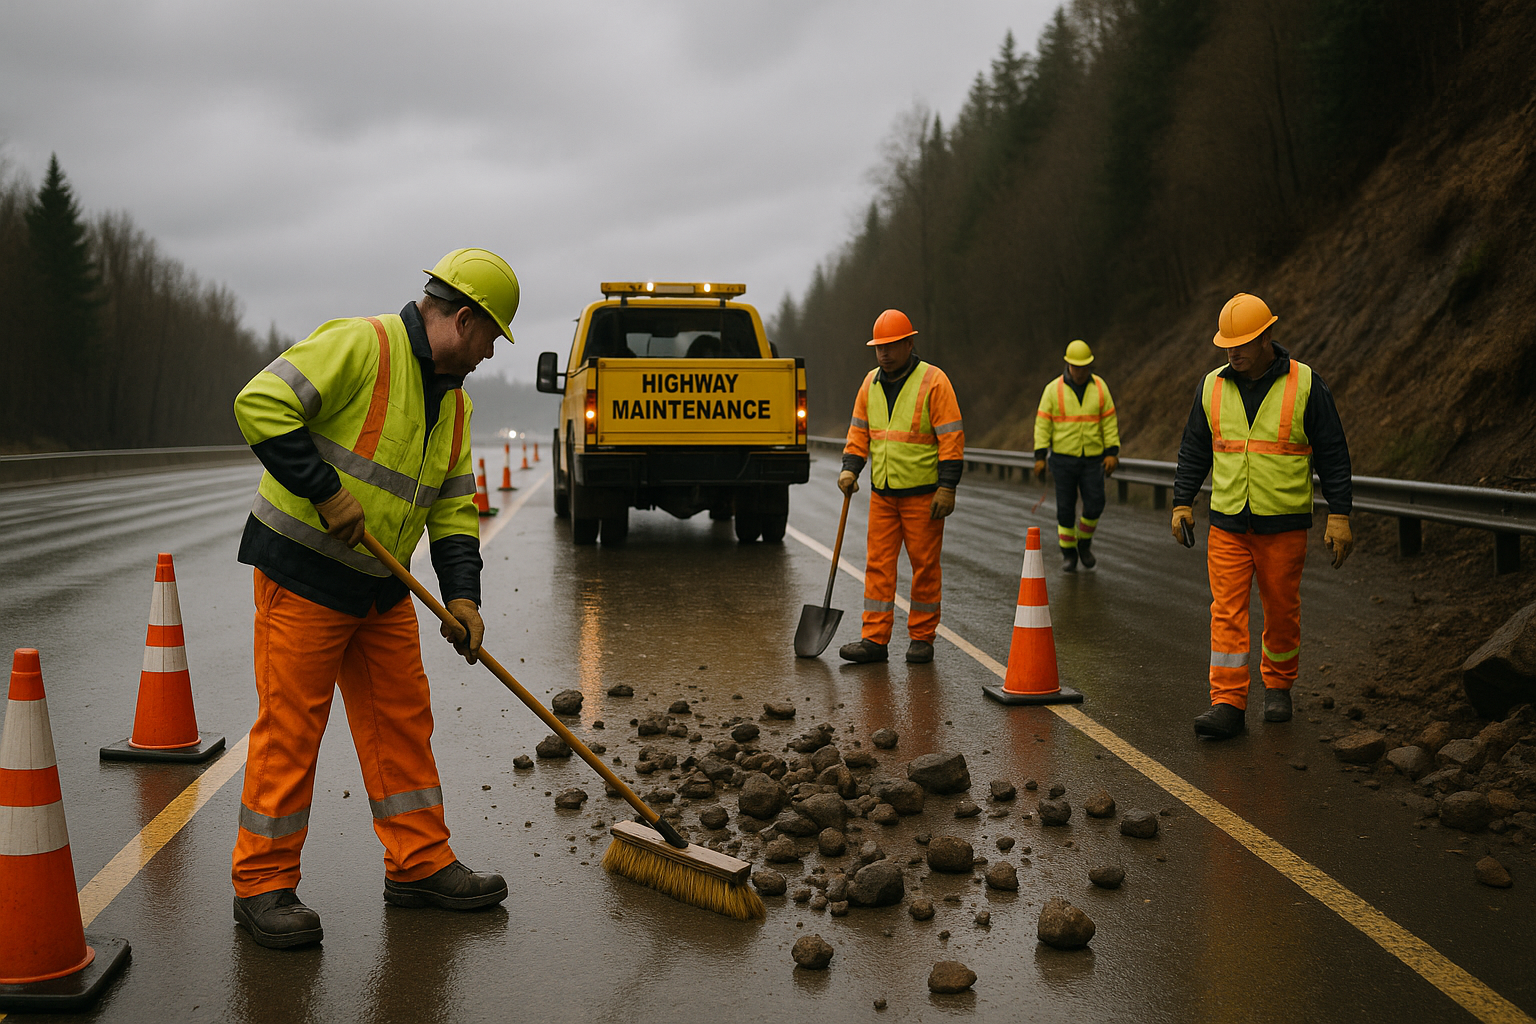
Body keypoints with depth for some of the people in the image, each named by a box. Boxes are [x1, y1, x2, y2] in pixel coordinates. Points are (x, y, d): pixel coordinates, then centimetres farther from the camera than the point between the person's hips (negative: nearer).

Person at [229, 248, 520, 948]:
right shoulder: (359, 346, -16)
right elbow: (261, 405, -24)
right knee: (290, 728, -3)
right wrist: (327, 492, -23)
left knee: (402, 720, 11)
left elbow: (453, 508, 12)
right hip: (303, 573, -8)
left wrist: (462, 597, -1)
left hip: (381, 588, 8)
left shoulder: (452, 400, 11)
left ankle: (421, 864, 21)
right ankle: (263, 884, 8)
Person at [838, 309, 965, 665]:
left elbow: (951, 436, -11)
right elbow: (860, 431, 15)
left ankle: (922, 639, 12)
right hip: (882, 493, 5)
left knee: (924, 565, 2)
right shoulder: (871, 382, 10)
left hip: (923, 494, -5)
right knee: (878, 564, 2)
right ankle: (875, 639, 4)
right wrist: (850, 468, 0)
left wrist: (947, 487, -16)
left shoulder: (933, 381, -9)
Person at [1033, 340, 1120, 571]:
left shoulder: (1099, 387, 1)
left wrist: (1112, 453, -5)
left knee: (1094, 505, -7)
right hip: (1063, 459, -1)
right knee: (1066, 508, 0)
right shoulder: (1053, 390, -4)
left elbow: (1109, 421, 3)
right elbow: (1042, 423, -4)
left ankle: (1084, 543, 19)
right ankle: (1068, 554, 15)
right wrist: (1040, 457, -9)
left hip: (1092, 459, 1)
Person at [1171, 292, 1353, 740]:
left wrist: (1339, 516, -7)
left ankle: (1278, 686, 30)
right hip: (1227, 524, 2)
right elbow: (1194, 450, 13)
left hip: (1284, 524, -2)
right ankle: (1228, 704, -6)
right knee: (1227, 611, -6)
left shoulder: (1305, 385, -5)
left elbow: (1332, 454, -3)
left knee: (1282, 610, 9)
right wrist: (1182, 502, 3)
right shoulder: (1212, 386, 4)